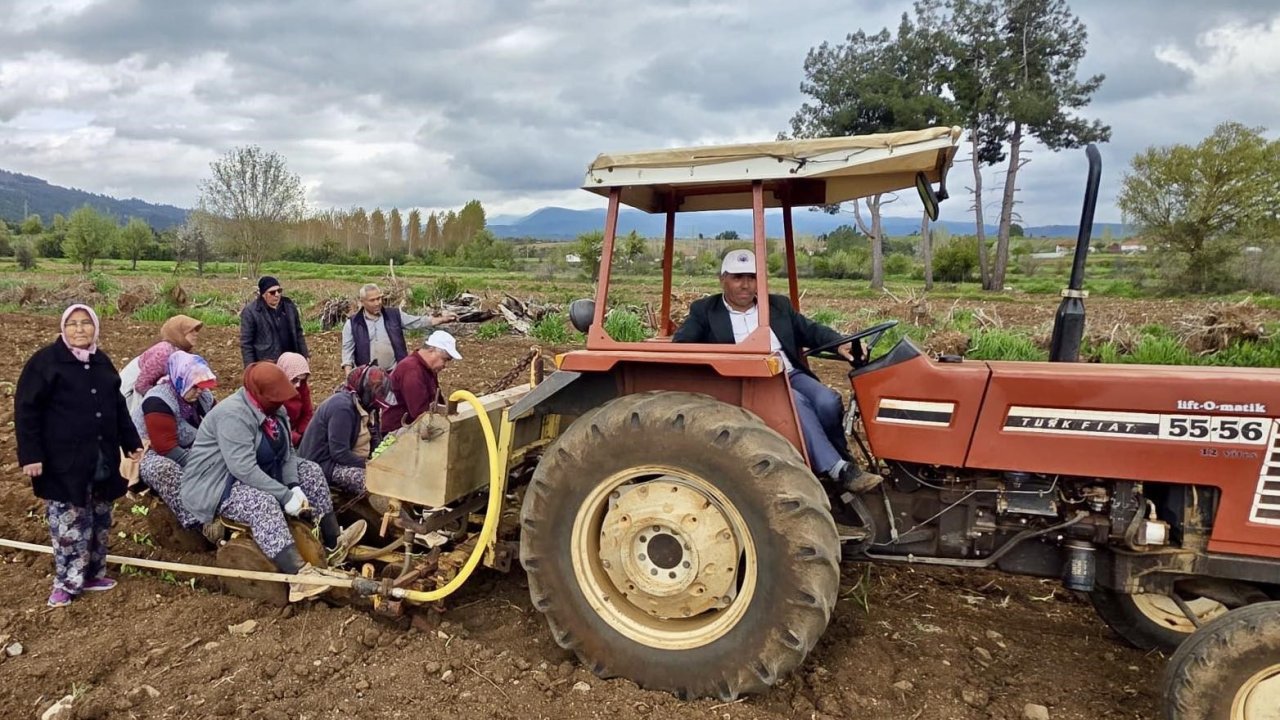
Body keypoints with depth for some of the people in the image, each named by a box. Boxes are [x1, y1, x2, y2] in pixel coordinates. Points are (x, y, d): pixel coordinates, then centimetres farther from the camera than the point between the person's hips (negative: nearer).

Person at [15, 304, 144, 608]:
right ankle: (67, 582, 10)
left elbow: (118, 407, 18)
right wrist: (30, 454, -16)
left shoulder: (102, 362, 11)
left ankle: (92, 573, 25)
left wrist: (132, 442, 15)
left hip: (102, 458, 6)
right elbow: (25, 409, -10)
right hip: (64, 460, -6)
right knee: (69, 522, -3)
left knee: (99, 518, 12)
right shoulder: (45, 361, -8)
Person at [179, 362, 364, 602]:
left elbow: (287, 453, 0)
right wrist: (286, 495, -32)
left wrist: (294, 486, -17)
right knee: (264, 503, -36)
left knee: (311, 471, -1)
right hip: (217, 485, -9)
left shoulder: (274, 409, 1)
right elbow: (244, 469, -34)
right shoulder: (233, 414, -27)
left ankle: (334, 542, -1)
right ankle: (299, 576, -50)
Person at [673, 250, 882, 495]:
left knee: (828, 401, -24)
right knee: (796, 402, -32)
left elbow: (811, 330, 14)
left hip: (791, 375, 4)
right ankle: (838, 469, -28)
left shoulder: (779, 305, 19)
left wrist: (840, 344, -6)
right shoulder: (704, 311, 8)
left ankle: (839, 461, -4)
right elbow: (680, 345, -2)